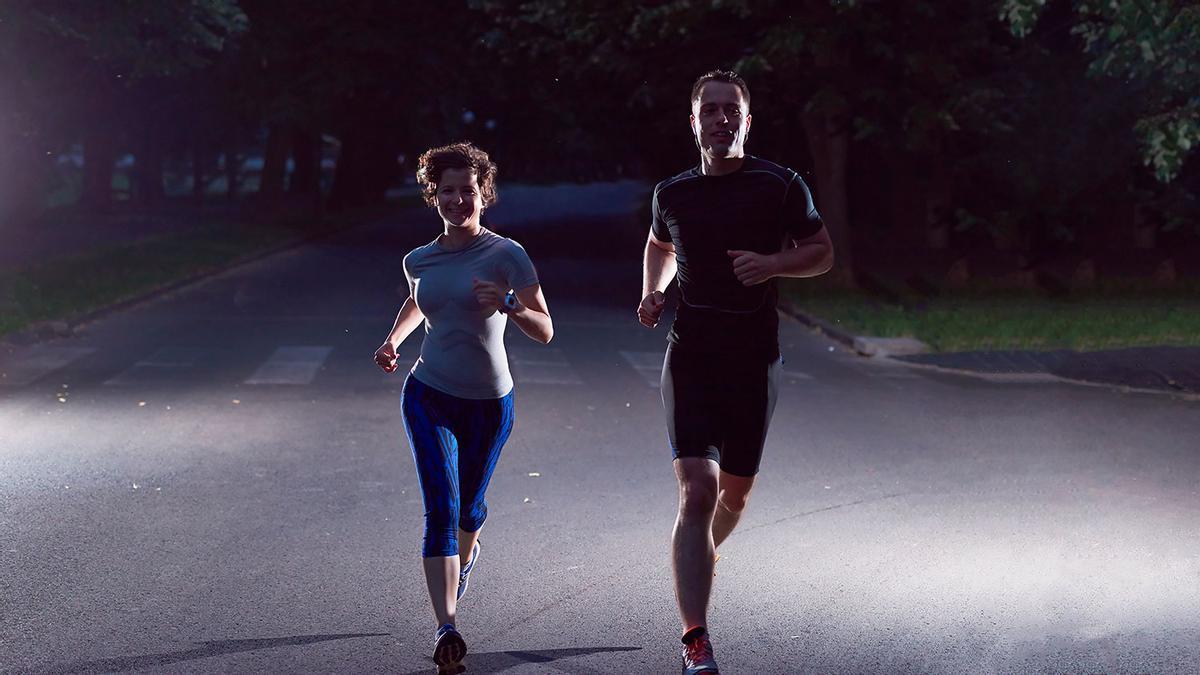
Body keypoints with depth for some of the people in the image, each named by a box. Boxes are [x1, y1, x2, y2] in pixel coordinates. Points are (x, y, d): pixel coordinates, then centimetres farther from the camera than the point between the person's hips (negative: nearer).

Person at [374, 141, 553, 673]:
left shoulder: (506, 256, -10)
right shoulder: (418, 261, 2)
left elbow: (545, 331, -14)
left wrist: (509, 305, -33)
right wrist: (393, 340, 9)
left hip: (489, 403, -1)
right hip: (429, 397, 1)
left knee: (468, 507, 18)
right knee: (441, 507, -15)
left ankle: (466, 555, 55)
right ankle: (446, 628, -23)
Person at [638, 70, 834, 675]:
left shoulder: (780, 186, -2)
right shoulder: (672, 193, 6)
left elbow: (822, 253, 5)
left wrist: (771, 264, -13)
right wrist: (652, 291, 6)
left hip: (755, 358, 0)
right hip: (689, 355, 0)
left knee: (734, 494, 15)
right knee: (697, 493, -15)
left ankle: (700, 554, 51)